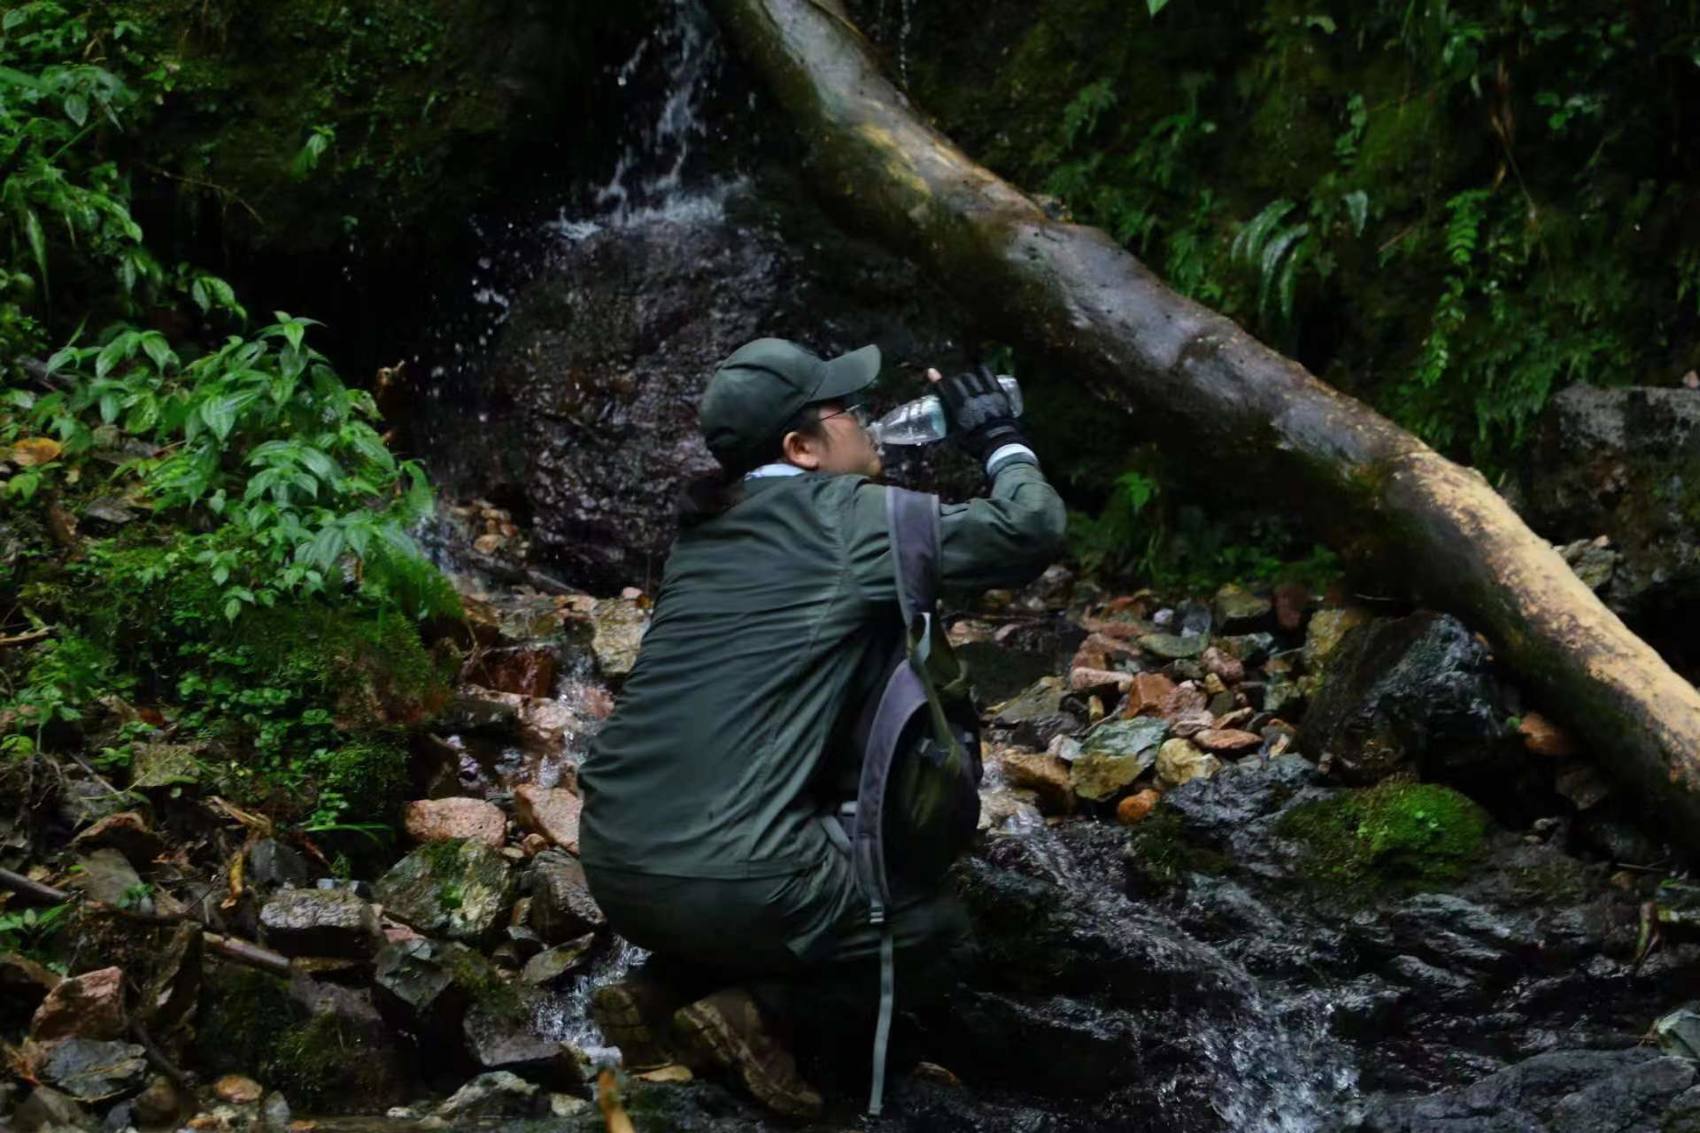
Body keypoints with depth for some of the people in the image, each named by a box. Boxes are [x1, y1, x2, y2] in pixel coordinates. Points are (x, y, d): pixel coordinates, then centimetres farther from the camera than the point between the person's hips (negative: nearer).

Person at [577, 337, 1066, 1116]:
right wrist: (1001, 442, 14)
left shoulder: (704, 520, 15)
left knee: (825, 849, 34)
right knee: (933, 927, 18)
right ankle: (755, 1004, -4)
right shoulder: (842, 515, -5)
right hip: (729, 883, -7)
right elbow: (1032, 533, -4)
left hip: (613, 865, 7)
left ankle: (663, 991, 13)